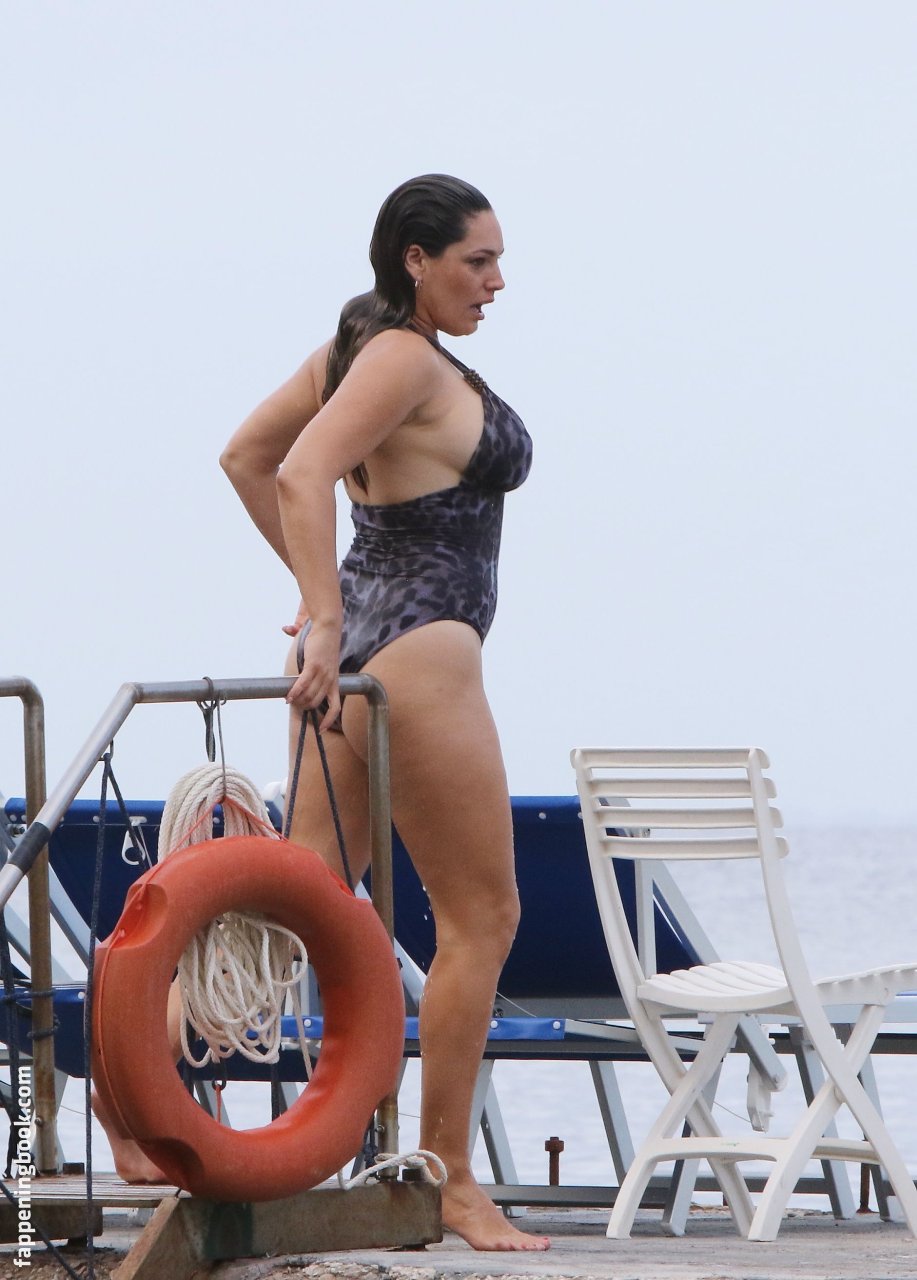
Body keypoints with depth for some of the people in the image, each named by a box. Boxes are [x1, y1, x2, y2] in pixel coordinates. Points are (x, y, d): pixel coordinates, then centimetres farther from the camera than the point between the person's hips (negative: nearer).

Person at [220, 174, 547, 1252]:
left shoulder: (358, 349, 15)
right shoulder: (406, 359, -13)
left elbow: (245, 456, 22)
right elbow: (303, 475, -26)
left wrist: (316, 593, 19)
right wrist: (328, 622, -30)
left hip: (353, 641, 10)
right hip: (418, 645, -10)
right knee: (480, 916, 0)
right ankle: (448, 1183, 3)